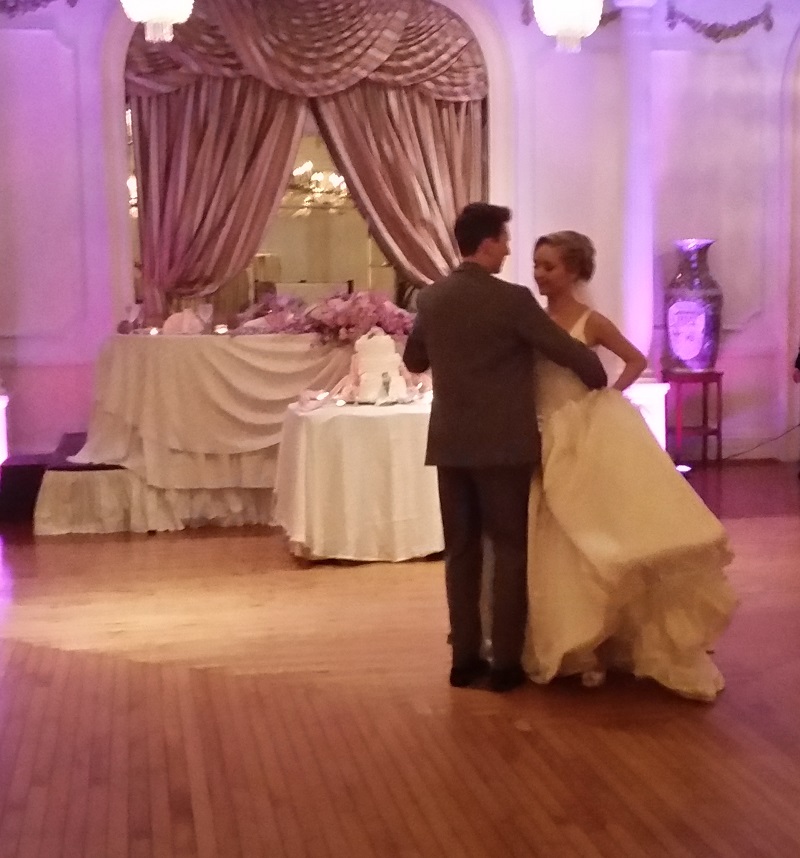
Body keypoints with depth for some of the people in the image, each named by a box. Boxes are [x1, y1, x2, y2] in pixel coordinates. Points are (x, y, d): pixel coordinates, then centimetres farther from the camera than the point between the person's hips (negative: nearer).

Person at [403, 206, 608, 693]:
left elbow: (414, 361, 18)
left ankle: (465, 658, 14)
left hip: (450, 443, 5)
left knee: (461, 551, 10)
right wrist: (600, 382, 12)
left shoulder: (431, 298, 4)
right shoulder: (513, 299, -13)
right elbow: (571, 352, -7)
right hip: (503, 443, -5)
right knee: (510, 550, 4)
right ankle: (506, 663, 6)